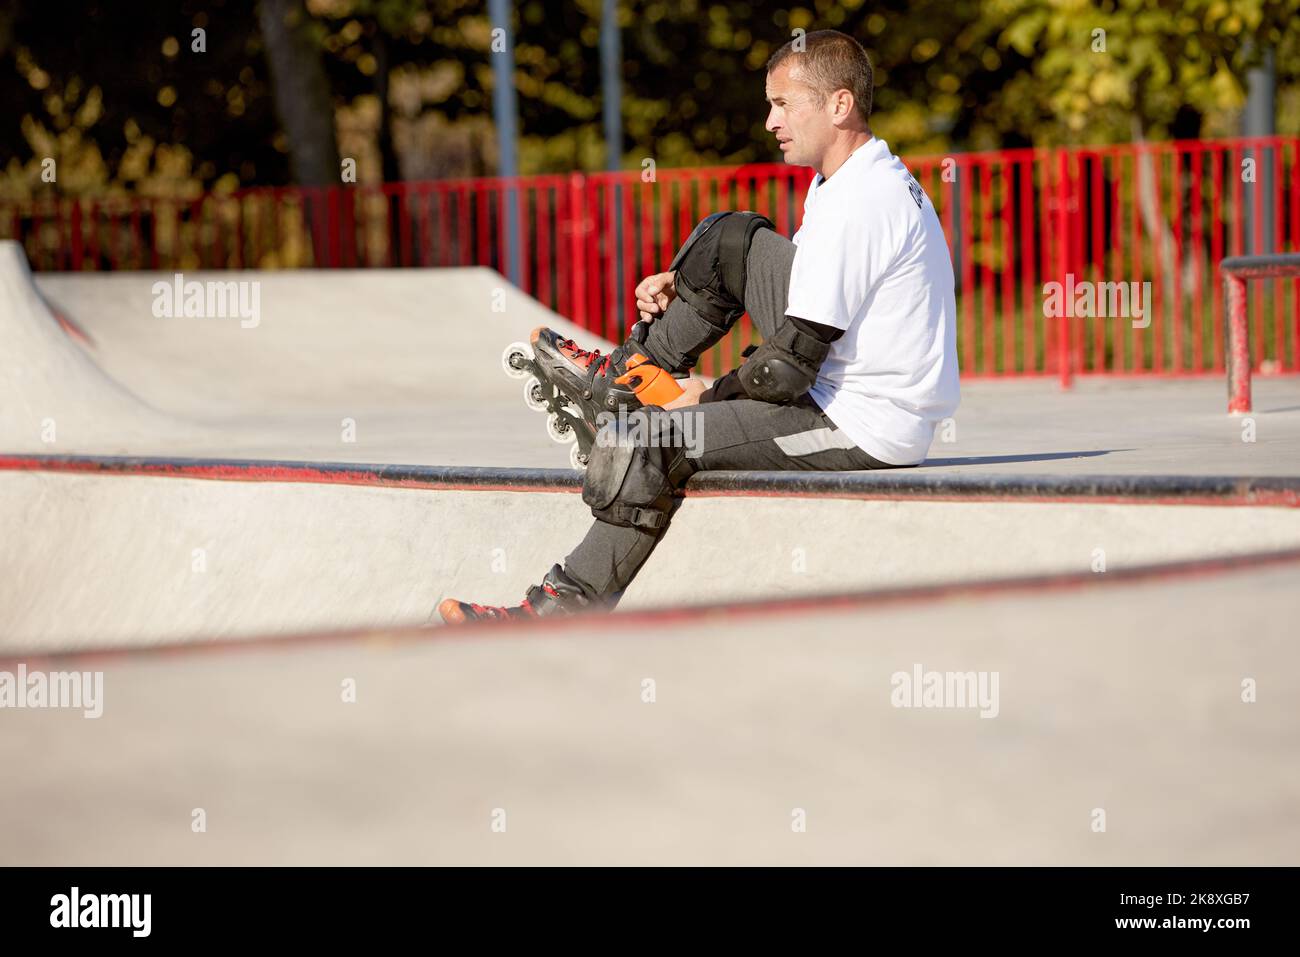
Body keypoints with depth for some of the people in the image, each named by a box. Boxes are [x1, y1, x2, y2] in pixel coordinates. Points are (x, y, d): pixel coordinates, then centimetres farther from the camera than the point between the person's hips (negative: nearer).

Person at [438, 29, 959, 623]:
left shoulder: (856, 205, -23)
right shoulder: (867, 176, 10)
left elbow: (792, 366, -23)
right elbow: (817, 289, 24)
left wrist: (710, 396, -5)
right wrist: (683, 285, 12)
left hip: (864, 428, -10)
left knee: (649, 438, -13)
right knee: (733, 241, 10)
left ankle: (569, 607, 0)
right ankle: (628, 371, 21)